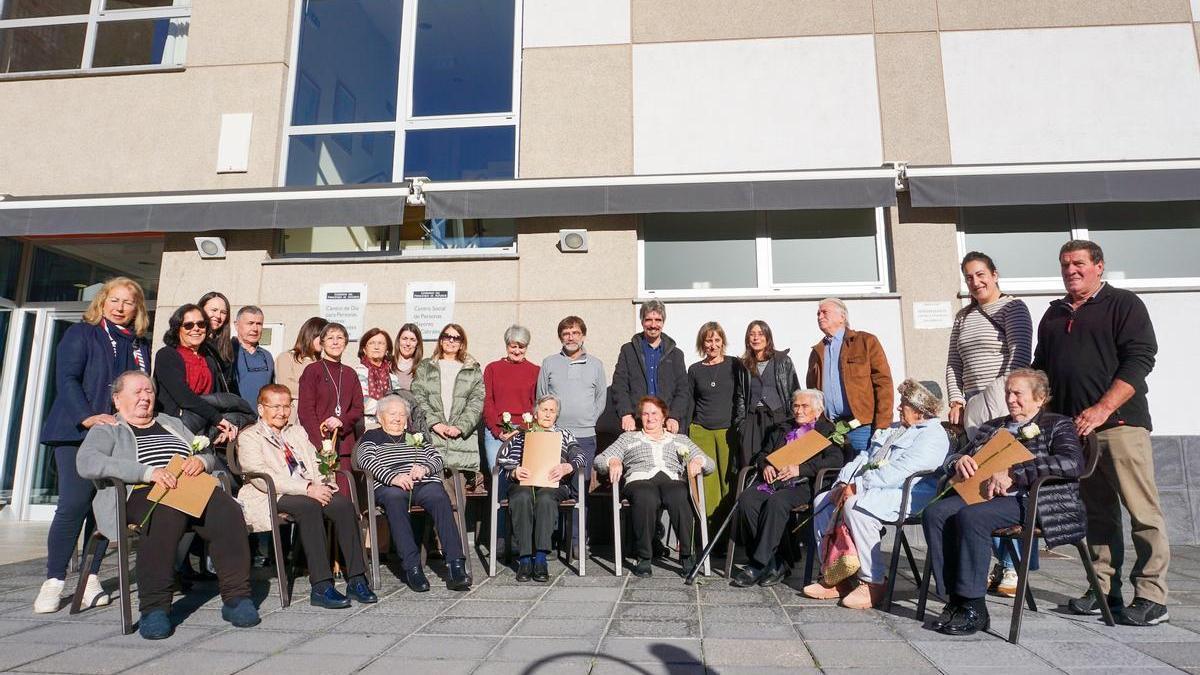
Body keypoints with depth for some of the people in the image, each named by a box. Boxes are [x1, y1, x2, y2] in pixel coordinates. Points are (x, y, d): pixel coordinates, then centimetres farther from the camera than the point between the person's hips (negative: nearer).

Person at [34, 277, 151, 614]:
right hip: (75, 433, -4)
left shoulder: (140, 344, 15)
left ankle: (90, 577, 13)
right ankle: (54, 581, 3)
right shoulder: (81, 334, 2)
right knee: (74, 504, -10)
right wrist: (88, 417, -19)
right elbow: (66, 379, -8)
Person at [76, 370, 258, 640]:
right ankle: (154, 608, -33)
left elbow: (209, 456, 28)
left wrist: (200, 460, 0)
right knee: (166, 516, -40)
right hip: (142, 494, -3)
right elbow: (88, 463, -6)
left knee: (228, 511, -30)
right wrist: (148, 471, -19)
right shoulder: (106, 430, 17)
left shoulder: (173, 423, 33)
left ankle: (236, 597, -26)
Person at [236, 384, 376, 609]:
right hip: (272, 498, -5)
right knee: (309, 506, -37)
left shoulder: (298, 432, 26)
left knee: (343, 502, -26)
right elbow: (261, 478, -11)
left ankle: (356, 579, -26)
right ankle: (321, 587, -37)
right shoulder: (249, 438, 5)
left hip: (310, 492, 5)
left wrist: (319, 485, -7)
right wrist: (307, 488, -21)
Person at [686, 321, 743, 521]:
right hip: (701, 431, 1)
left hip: (728, 430, -1)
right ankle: (709, 521, 5)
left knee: (728, 479, 0)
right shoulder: (695, 370, 8)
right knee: (706, 481, -2)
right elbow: (690, 403, 12)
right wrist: (685, 434, 8)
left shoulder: (734, 365, 4)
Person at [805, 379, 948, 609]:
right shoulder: (893, 429, 25)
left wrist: (857, 486, -22)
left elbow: (898, 472, -21)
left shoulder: (933, 436, -8)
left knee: (855, 506, -33)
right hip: (869, 490, 10)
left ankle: (873, 583, -20)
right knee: (822, 501, -4)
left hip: (907, 494, -10)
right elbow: (865, 458, 19)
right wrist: (844, 483, 1)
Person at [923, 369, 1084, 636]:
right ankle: (956, 599, -17)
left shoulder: (1057, 425, 8)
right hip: (986, 493, 6)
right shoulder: (992, 427, 25)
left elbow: (1073, 462, -14)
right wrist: (960, 461, -5)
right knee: (935, 512, -21)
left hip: (1034, 500, -6)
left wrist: (1013, 473, -21)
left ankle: (973, 609, -22)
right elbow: (951, 459, 22)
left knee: (970, 517, -32)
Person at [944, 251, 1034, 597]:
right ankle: (1001, 562, 13)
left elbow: (1020, 354, -9)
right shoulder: (962, 317, 21)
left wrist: (1003, 396, -16)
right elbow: (953, 363, 19)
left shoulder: (1012, 308, 3)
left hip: (1004, 408, -6)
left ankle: (1015, 567, 0)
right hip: (972, 409, 6)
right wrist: (956, 399, 7)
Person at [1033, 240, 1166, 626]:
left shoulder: (1123, 304, 2)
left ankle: (1151, 596, 3)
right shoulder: (1054, 315, 19)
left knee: (1143, 512, -4)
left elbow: (1139, 360, -9)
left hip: (1120, 423, -5)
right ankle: (1105, 591, 15)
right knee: (1097, 513, 9)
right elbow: (1041, 369, 23)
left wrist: (1102, 409, -18)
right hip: (1071, 427, 5)